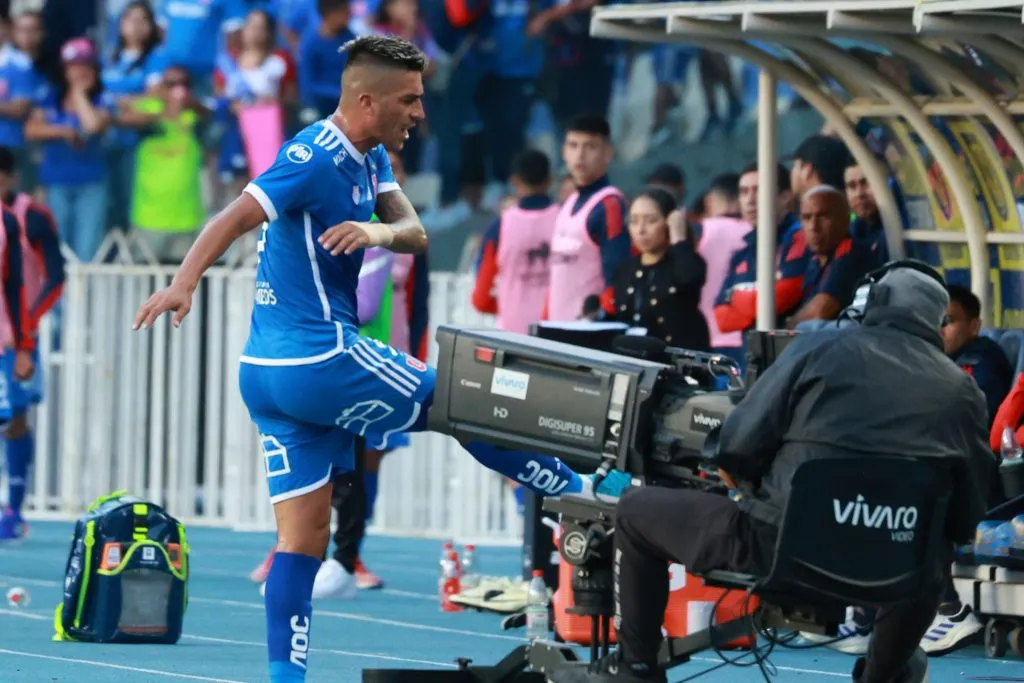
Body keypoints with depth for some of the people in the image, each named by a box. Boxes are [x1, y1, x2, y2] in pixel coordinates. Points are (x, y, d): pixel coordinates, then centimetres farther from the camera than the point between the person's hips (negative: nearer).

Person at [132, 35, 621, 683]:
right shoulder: (316, 158, -17)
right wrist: (184, 283, -45)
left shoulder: (370, 159, 12)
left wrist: (382, 231, -21)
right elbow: (233, 220, -28)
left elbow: (416, 233, 3)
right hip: (323, 362, -9)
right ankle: (585, 495, 26)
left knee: (303, 536, 5)